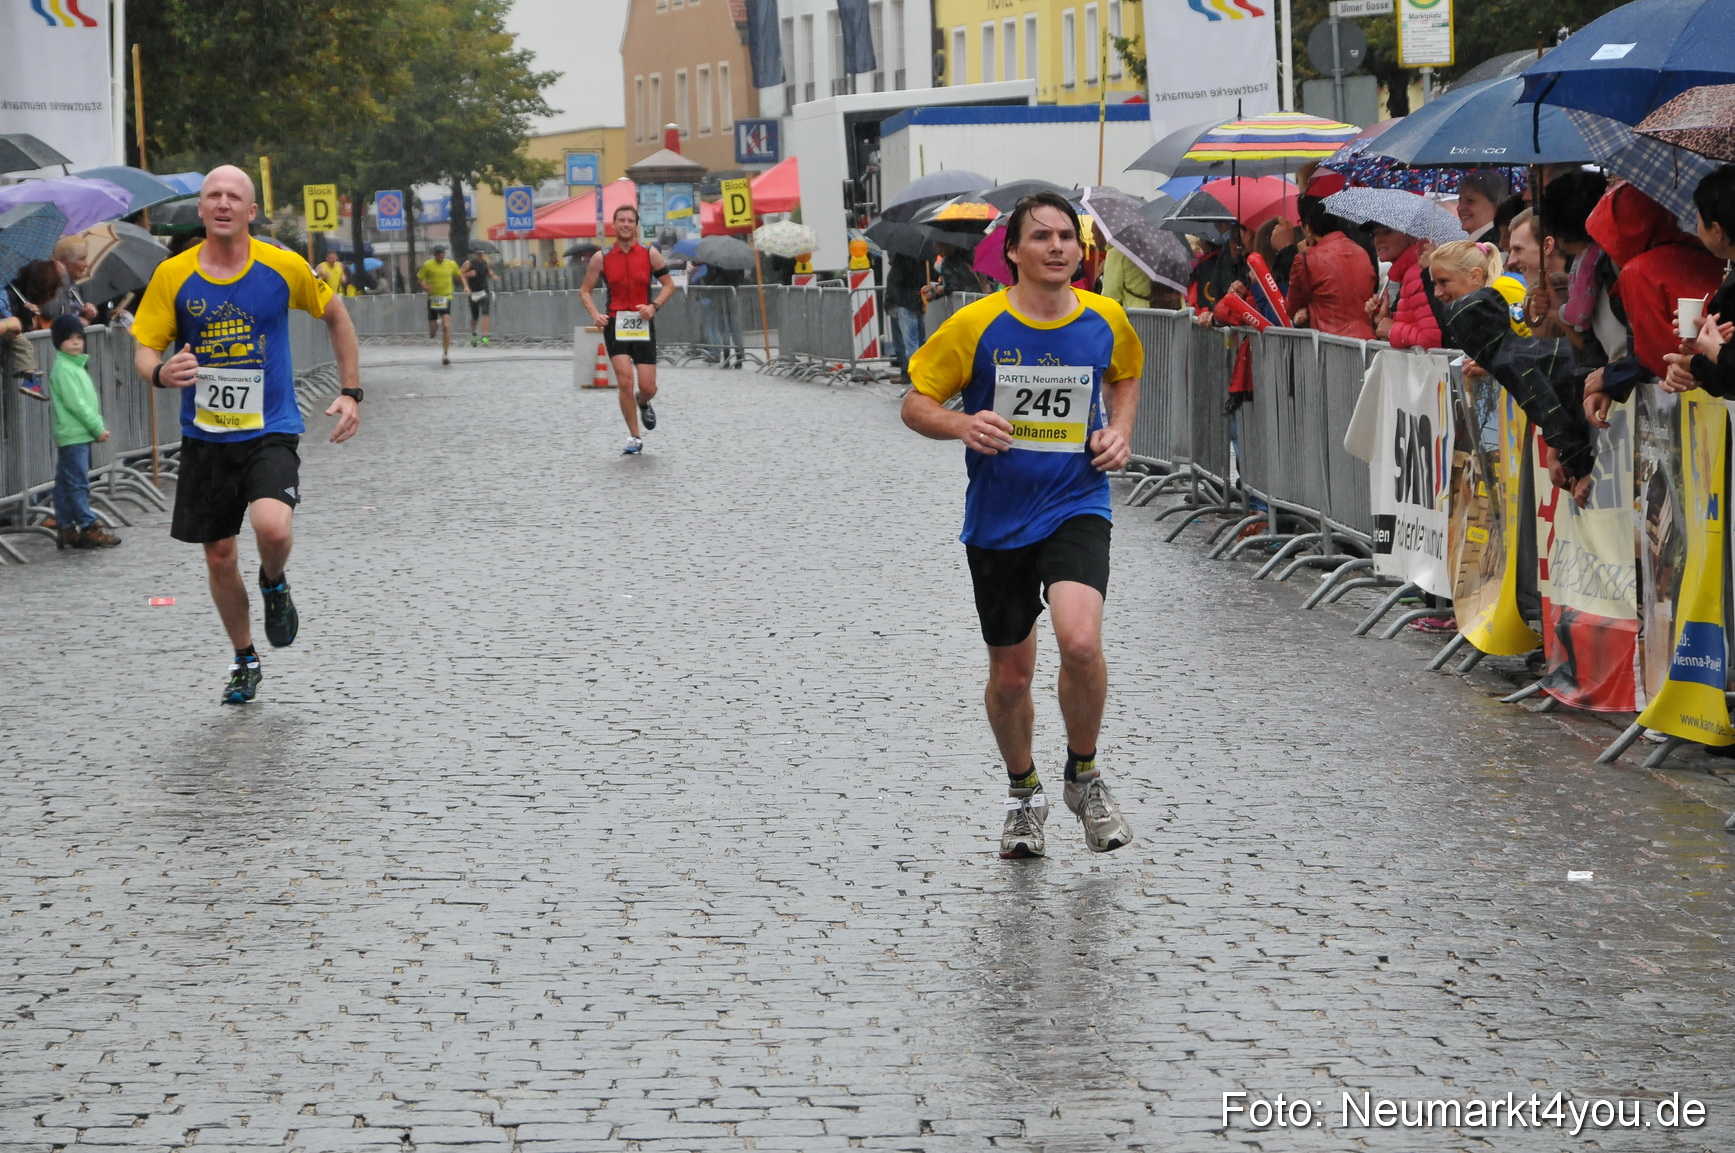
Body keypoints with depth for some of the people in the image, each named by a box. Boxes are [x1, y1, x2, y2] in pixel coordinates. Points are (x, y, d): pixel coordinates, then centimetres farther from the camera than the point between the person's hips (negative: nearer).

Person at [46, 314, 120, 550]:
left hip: (82, 435, 10)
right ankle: (88, 528, -7)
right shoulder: (63, 369, -12)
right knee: (78, 483, -7)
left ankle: (65, 528, 14)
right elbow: (75, 403, -17)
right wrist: (98, 428, -12)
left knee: (65, 484, 11)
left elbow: (90, 400, 17)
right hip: (73, 435, -10)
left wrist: (100, 427, 5)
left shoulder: (77, 366, 17)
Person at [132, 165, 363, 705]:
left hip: (271, 432, -2)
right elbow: (144, 350, 0)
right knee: (219, 558, 8)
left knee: (272, 527, -27)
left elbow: (337, 317, 11)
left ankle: (274, 583, 9)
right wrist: (160, 372, -24)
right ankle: (244, 659, 31)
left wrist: (351, 392, 7)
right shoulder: (172, 275, -4)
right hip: (205, 438, 2)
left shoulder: (283, 267, -6)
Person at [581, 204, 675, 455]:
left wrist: (654, 306, -10)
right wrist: (595, 314, -11)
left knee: (648, 387, -1)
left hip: (643, 326, 1)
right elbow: (585, 291, 7)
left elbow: (669, 285, 7)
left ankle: (643, 405, 38)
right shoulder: (601, 258, 1)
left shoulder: (650, 254, 1)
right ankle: (634, 438, -1)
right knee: (625, 381, -14)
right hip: (615, 325, -1)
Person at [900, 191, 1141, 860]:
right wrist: (962, 425, -23)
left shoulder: (1105, 320, -2)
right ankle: (1023, 793, 38)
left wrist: (1119, 432, 2)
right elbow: (916, 404, -2)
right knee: (1010, 674, 11)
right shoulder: (977, 325, -10)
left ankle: (1083, 776, 1)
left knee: (1080, 642, -25)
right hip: (997, 521, 0)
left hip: (1076, 508, 0)